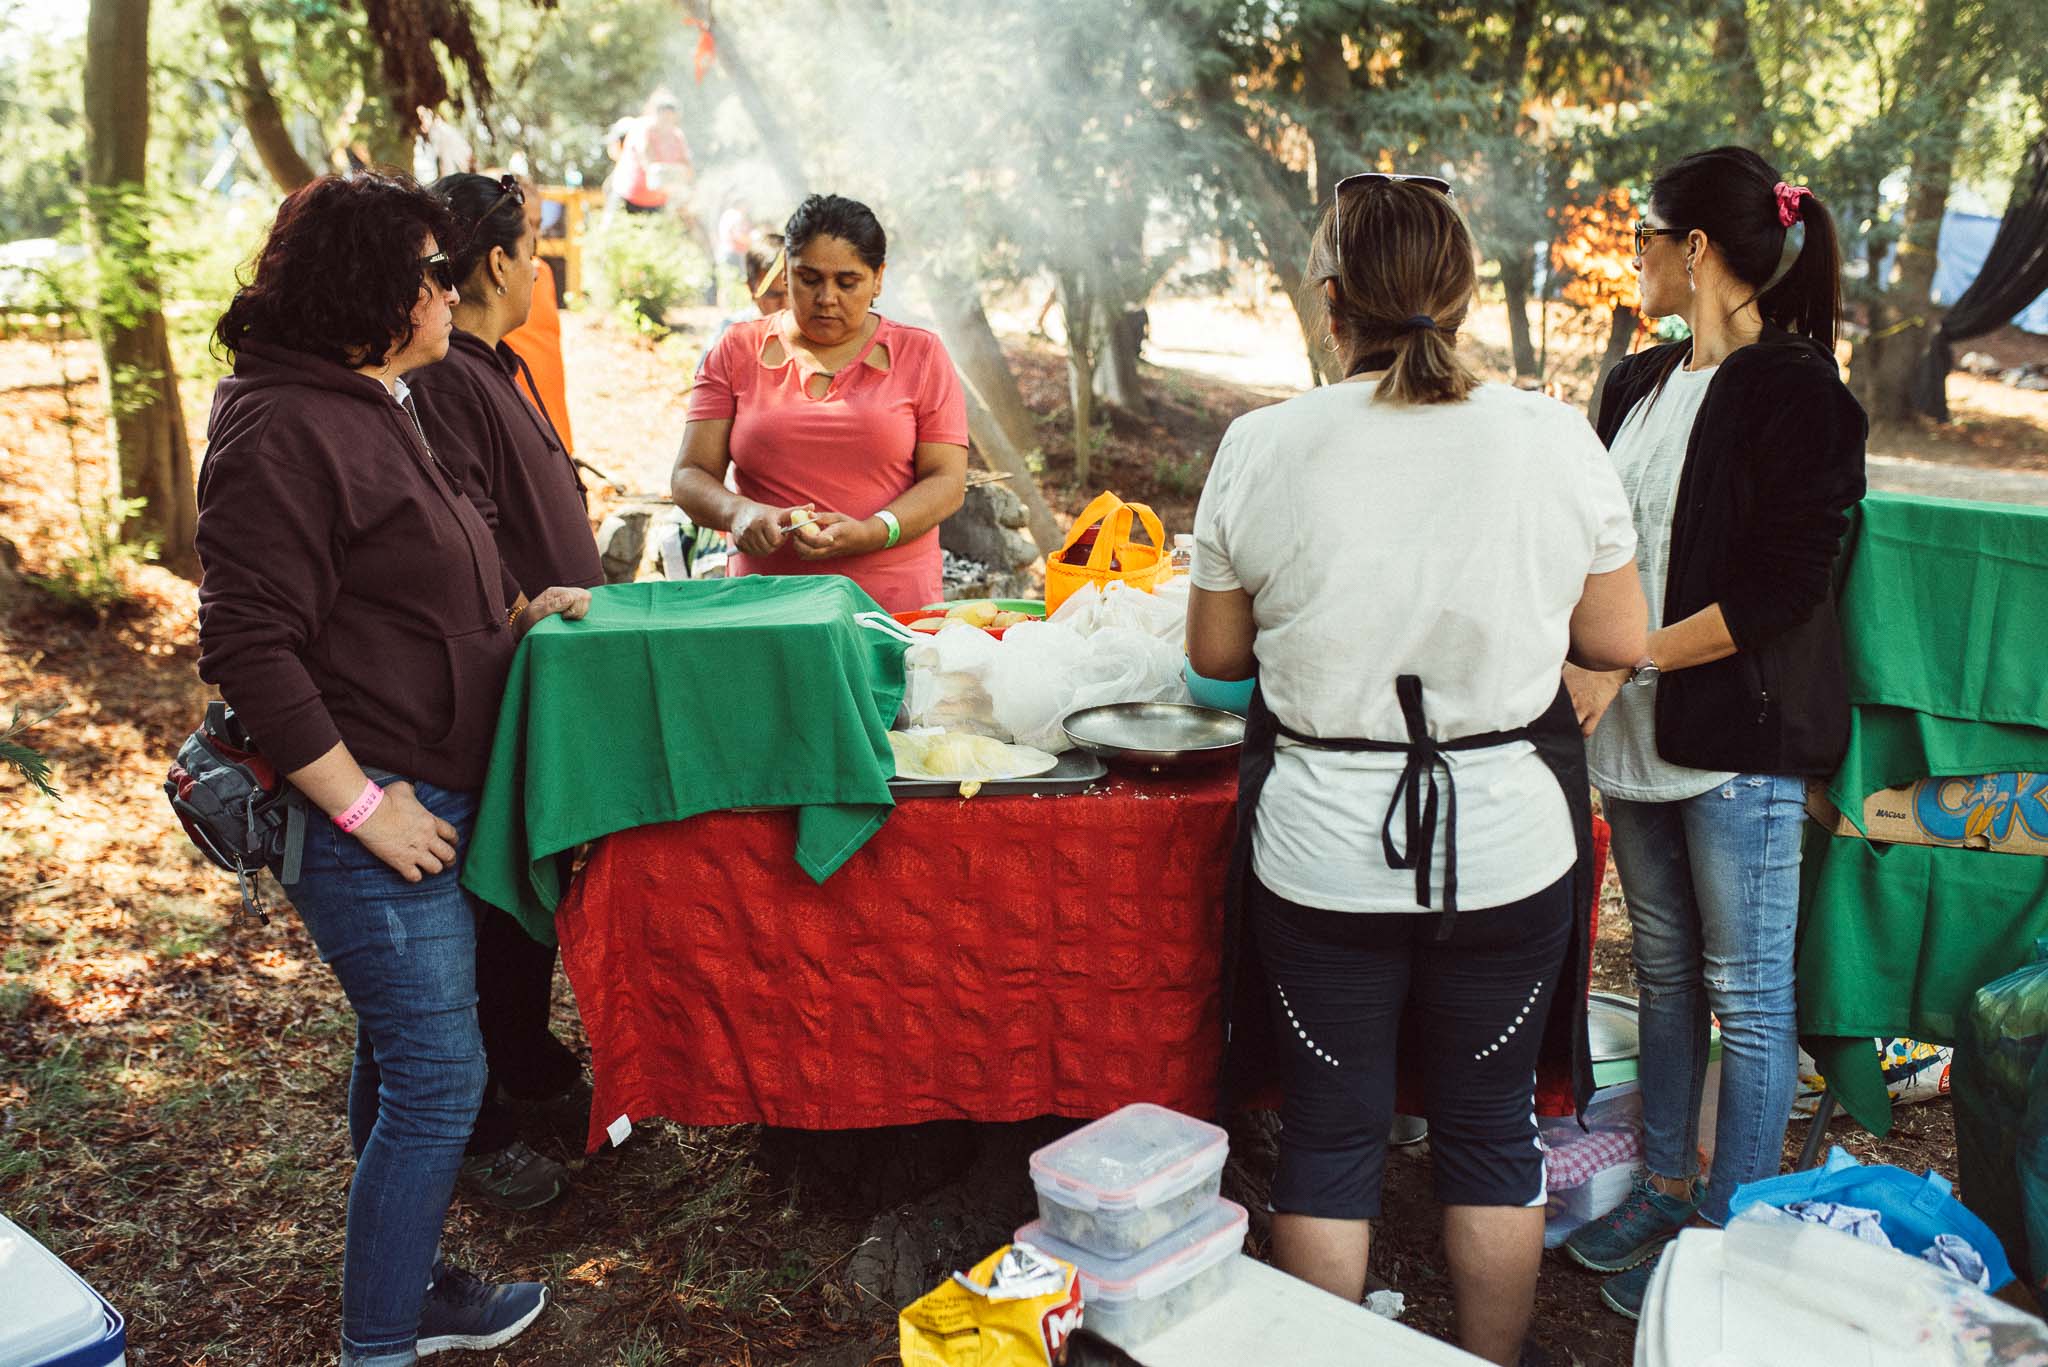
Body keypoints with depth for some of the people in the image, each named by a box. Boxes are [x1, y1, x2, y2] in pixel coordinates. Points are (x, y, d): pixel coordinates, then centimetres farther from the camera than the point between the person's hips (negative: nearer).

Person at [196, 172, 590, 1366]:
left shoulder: (372, 407, 15)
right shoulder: (285, 430, -18)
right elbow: (248, 648, -22)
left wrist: (510, 617, 12)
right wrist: (363, 806, -21)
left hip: (427, 794, 10)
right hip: (375, 813, -10)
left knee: (401, 1059, 19)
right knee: (439, 1076, -3)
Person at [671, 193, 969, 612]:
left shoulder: (921, 355, 10)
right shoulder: (738, 352, 12)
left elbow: (947, 482, 3)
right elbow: (690, 476, 8)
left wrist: (870, 533, -15)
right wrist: (738, 512, -15)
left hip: (894, 605, -1)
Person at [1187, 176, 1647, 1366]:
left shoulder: (1263, 448, -9)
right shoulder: (1557, 440, -7)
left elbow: (1216, 652, 0)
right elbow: (1620, 641, 1)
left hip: (1324, 851, -1)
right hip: (1508, 842, 1)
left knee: (1331, 1133, 14)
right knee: (1493, 1126, 18)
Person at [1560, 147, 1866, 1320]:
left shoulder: (1795, 391, -12)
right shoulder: (1639, 385, 12)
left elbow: (1785, 586, -18)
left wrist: (1626, 659, -18)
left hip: (1741, 737, -8)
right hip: (1641, 736, 8)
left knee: (1747, 993, 4)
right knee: (1665, 972, 17)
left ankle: (1731, 1234, 16)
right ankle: (1669, 1187, 32)